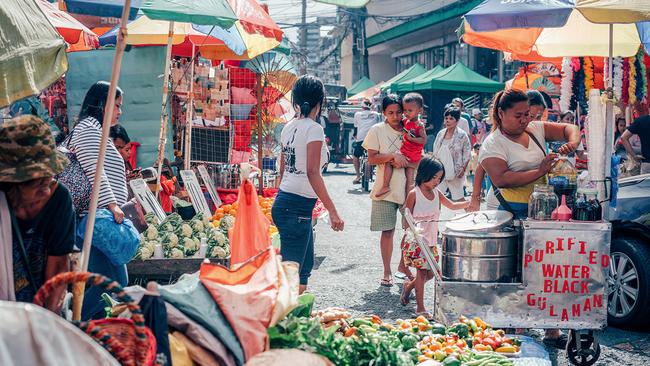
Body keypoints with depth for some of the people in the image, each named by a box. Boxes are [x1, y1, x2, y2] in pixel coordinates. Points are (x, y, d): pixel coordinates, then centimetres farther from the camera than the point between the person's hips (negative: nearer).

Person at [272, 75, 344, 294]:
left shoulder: (289, 127, 11)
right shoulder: (313, 129, -12)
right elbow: (312, 173, -20)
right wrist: (332, 211, -20)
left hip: (284, 200, 9)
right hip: (298, 207, -9)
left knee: (305, 266, 19)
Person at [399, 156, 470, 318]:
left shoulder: (436, 193, 8)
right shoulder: (414, 194, -10)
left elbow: (452, 205, 16)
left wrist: (470, 202, 3)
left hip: (431, 241, 6)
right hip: (417, 240, -6)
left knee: (430, 273, 7)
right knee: (422, 272, -5)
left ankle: (409, 286, 33)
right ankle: (420, 308, 3)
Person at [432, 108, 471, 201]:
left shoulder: (462, 135, -7)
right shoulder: (440, 134, 7)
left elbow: (467, 154, -6)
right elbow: (435, 152, 15)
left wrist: (463, 169, -11)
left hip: (455, 172, -5)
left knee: (458, 197, 2)